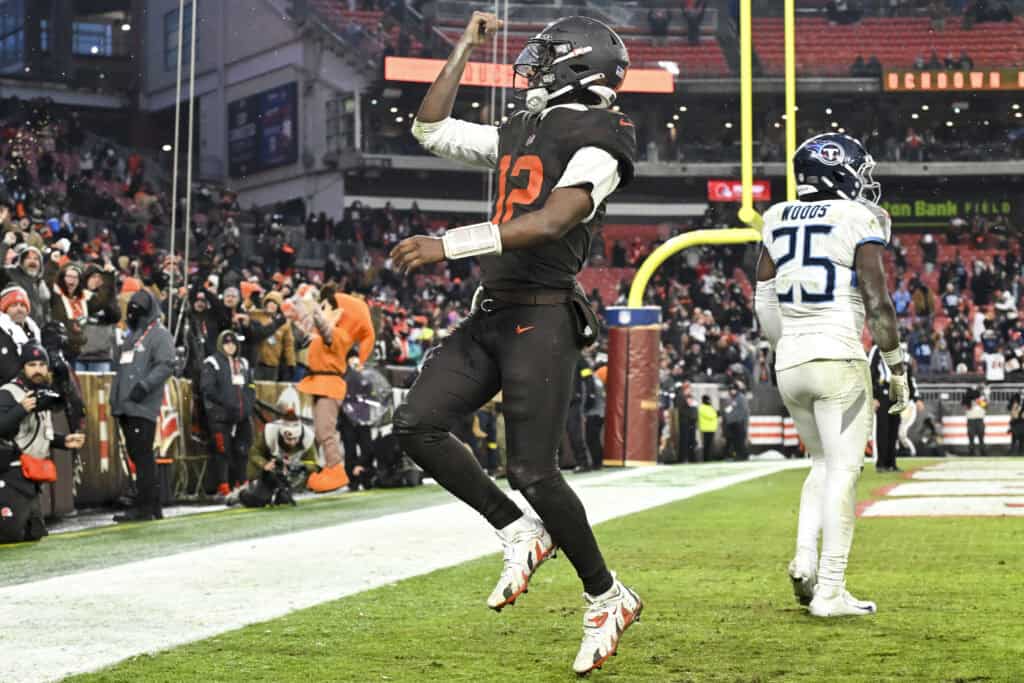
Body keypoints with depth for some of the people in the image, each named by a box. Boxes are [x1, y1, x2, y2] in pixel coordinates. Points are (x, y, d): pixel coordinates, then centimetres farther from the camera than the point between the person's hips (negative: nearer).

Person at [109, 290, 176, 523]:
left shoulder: (159, 334, -2)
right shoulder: (131, 335, 25)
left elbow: (166, 365, -14)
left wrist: (144, 385, -21)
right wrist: (115, 397, 20)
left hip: (143, 407, -9)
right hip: (126, 406, 9)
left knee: (142, 455, -11)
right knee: (136, 454, 10)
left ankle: (145, 506, -10)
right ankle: (153, 503, 15)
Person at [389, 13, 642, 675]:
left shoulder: (597, 140, -8)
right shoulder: (519, 133, 19)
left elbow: (549, 223, -21)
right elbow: (431, 129, 26)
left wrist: (449, 245, -25)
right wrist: (467, 46, 23)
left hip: (543, 317, -8)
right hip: (493, 314, 8)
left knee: (533, 471, -9)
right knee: (417, 423, -4)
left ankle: (607, 597, 11)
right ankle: (519, 533, 9)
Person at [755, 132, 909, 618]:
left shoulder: (778, 221, 11)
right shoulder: (859, 222, -5)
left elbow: (765, 301, 14)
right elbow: (877, 303, -9)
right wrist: (896, 367, -1)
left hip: (790, 362, 6)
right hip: (839, 359, -6)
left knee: (824, 462, 21)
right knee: (842, 471, -2)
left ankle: (805, 560, 4)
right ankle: (829, 592, -5)